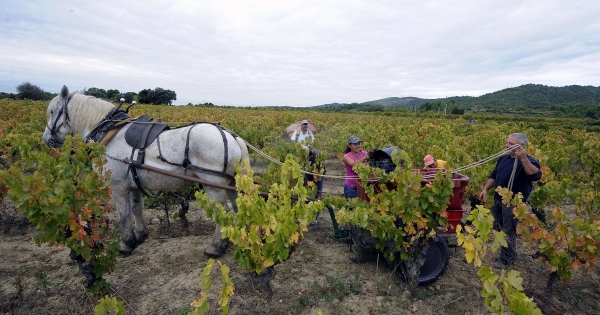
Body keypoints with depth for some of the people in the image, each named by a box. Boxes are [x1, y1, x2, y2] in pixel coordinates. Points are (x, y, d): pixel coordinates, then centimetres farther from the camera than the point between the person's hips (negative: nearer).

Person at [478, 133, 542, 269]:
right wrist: (485, 189, 6)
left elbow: (536, 176, -35)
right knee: (498, 229, 18)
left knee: (508, 232, 2)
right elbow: (494, 176, 17)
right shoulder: (503, 158, 8)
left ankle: (506, 260, 18)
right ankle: (509, 254, 36)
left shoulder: (527, 161, -14)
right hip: (498, 199, 8)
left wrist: (523, 158, -42)